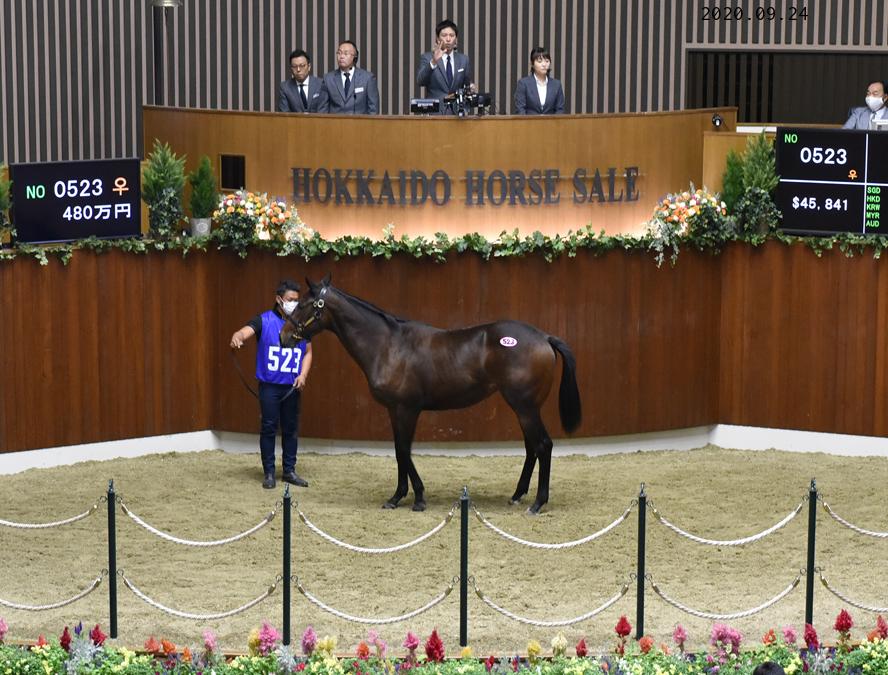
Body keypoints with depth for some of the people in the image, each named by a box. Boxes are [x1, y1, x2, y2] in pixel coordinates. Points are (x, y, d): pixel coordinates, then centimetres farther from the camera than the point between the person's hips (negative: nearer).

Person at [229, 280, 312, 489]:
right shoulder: (264, 321, -4)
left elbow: (307, 352, 13)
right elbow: (245, 331, -20)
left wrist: (303, 374, -3)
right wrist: (237, 338, -45)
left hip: (293, 387, 3)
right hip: (270, 385, -3)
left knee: (291, 429, 9)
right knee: (269, 428, 1)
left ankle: (289, 470, 20)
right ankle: (269, 472, 9)